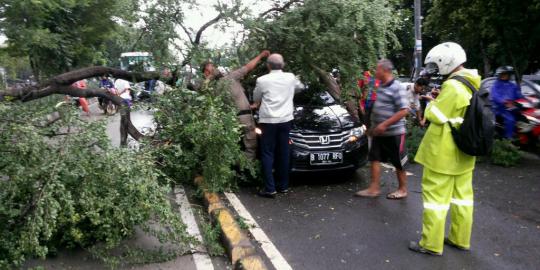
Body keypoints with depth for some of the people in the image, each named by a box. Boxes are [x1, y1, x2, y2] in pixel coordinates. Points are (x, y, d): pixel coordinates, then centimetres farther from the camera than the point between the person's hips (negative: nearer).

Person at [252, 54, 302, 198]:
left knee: (267, 154, 2)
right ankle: (283, 185, 20)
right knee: (283, 153, 12)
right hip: (285, 120, 4)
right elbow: (300, 86, 27)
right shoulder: (291, 78, 4)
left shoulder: (262, 80, -5)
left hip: (268, 120, -3)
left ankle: (270, 189, -1)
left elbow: (256, 98, 11)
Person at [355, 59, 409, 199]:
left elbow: (404, 110, -21)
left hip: (393, 133, -8)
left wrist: (384, 124, -24)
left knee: (398, 163, 5)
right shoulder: (381, 87, 10)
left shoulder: (397, 88, -16)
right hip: (379, 133, 8)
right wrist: (373, 126, 18)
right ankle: (374, 188, 10)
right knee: (375, 159, 6)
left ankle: (402, 189, 19)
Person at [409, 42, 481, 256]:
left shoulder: (452, 86, -20)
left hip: (443, 155, -9)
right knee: (461, 195, 16)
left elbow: (435, 116, -18)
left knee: (436, 196, 0)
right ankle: (460, 239, 29)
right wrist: (439, 99, 7)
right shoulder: (472, 85, 9)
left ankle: (431, 244, 8)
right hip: (463, 153, 9)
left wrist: (431, 103, 1)